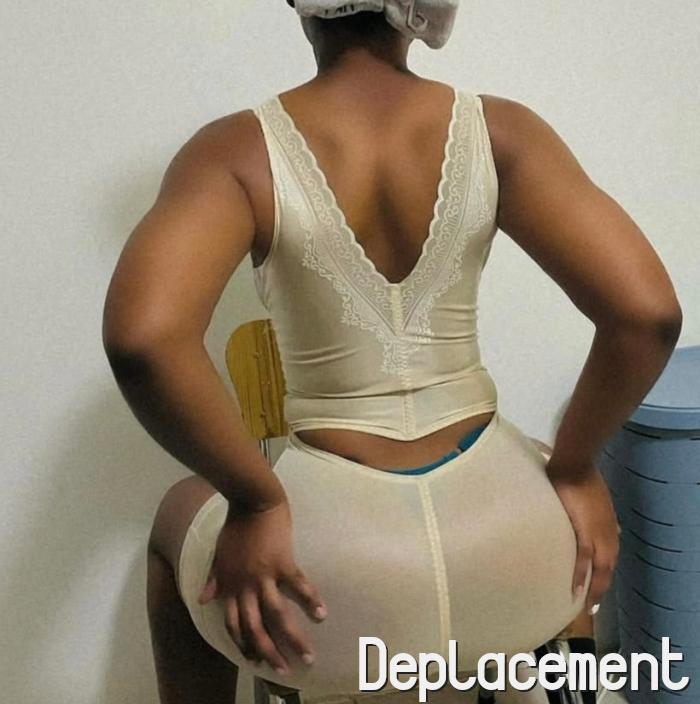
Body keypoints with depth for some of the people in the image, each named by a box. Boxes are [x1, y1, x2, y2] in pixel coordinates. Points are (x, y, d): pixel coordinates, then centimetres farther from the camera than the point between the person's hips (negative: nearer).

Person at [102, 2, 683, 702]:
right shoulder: (500, 131, -5)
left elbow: (141, 337, -27)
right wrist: (573, 470, 1)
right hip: (515, 571, 2)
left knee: (180, 514, 33)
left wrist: (255, 501, -13)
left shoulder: (238, 150, -9)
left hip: (337, 581, -1)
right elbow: (648, 314, -14)